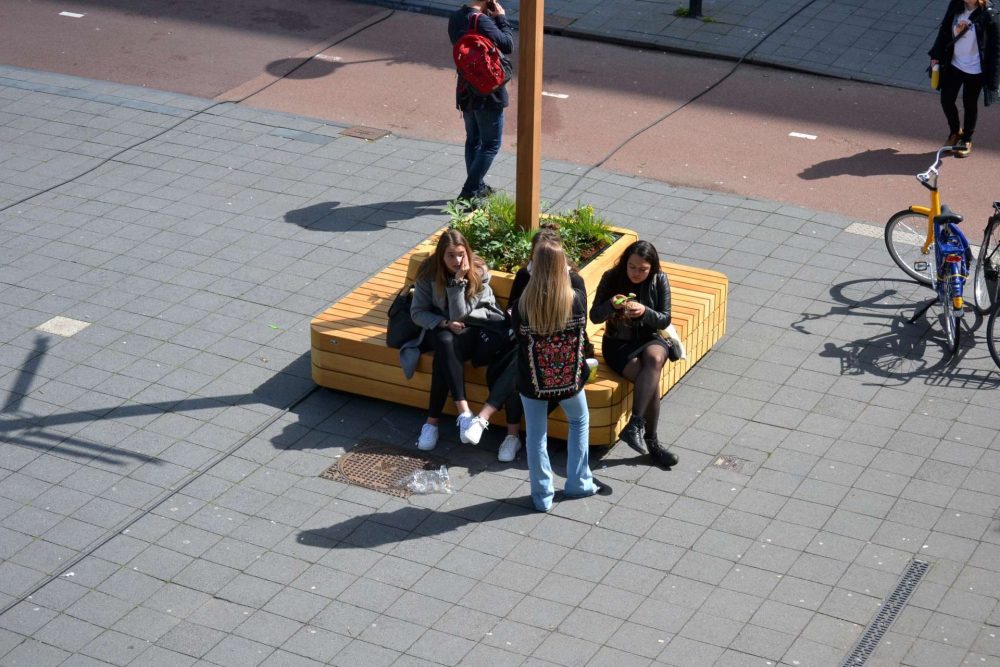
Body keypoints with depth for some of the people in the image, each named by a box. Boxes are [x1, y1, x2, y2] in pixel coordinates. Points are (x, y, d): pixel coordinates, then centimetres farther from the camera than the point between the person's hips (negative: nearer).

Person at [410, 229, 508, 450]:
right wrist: (444, 322, -21)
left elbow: (459, 315, -19)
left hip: (477, 326, -2)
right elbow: (417, 312, -5)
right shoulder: (428, 273, -9)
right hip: (440, 327, 2)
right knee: (445, 342, -35)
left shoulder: (478, 272, -14)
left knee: (445, 354, -33)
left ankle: (433, 420, -30)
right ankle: (464, 411, -40)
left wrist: (458, 280, -28)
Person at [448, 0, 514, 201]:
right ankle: (468, 193, -3)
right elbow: (508, 45, -22)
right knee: (491, 144, 2)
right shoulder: (481, 21, -23)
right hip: (487, 93, -8)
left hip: (465, 91, 8)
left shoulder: (455, 17, 3)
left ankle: (478, 187, 31)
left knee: (473, 140, 20)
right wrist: (501, 18, -10)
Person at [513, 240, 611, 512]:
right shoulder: (577, 299, -18)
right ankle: (579, 482, 34)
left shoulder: (523, 305, -20)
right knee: (580, 422, 28)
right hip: (570, 377, 1)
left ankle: (542, 496, 24)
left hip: (533, 380, -1)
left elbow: (518, 337, -4)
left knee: (536, 435, 16)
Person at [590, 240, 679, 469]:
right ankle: (650, 441, -22)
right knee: (650, 380, -30)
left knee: (655, 359, -37)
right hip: (618, 343, -1)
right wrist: (611, 305, -29)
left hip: (649, 339, 2)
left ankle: (635, 425, -41)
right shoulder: (611, 278, -7)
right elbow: (594, 316, -7)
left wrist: (645, 312, -26)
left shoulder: (659, 281, -4)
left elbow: (665, 319, -4)